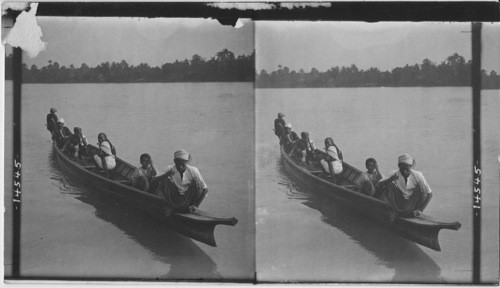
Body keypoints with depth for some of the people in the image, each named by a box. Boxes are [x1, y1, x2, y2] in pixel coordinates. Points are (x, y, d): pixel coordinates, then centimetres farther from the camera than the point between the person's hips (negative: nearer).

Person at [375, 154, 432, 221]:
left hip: (413, 203, -1)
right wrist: (390, 179, -37)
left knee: (421, 186, -24)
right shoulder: (395, 174, -11)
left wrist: (420, 210, -18)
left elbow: (429, 193, -9)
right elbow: (377, 186, -18)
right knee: (389, 185, -21)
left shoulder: (417, 175, -13)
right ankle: (396, 212, -4)